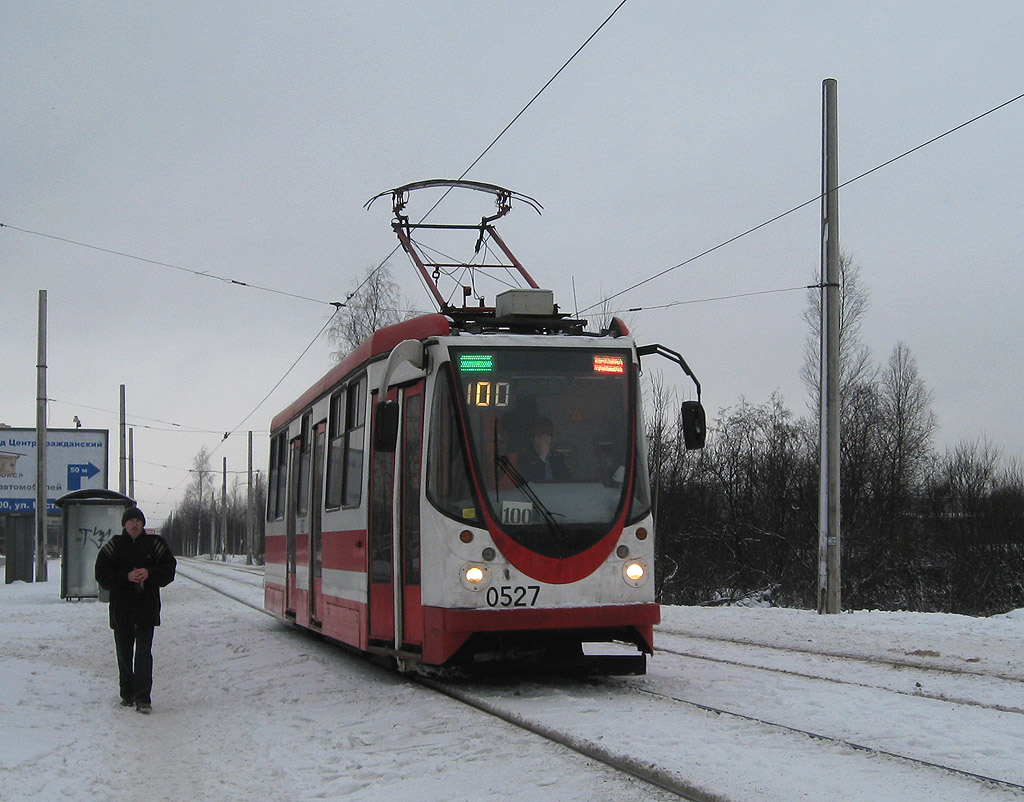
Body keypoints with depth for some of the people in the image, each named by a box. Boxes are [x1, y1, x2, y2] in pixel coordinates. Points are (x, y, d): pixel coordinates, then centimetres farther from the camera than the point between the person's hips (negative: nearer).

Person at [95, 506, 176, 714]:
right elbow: (102, 576, -2)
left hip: (147, 608, -1)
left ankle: (143, 698, -10)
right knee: (124, 654, 9)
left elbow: (169, 570, 4)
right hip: (121, 609, 2)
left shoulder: (155, 544, 6)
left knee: (144, 653, -9)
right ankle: (127, 694, 23)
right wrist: (127, 576, -17)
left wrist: (149, 574, -15)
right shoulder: (113, 546, 5)